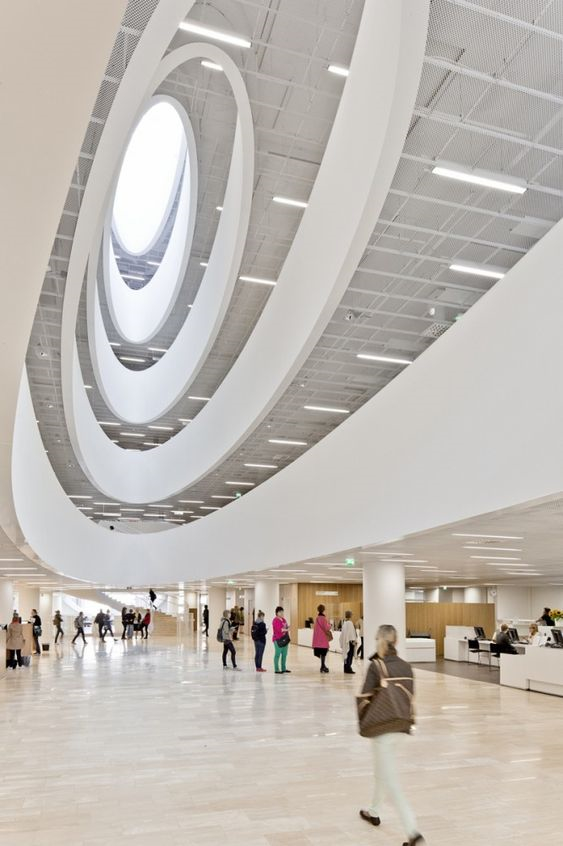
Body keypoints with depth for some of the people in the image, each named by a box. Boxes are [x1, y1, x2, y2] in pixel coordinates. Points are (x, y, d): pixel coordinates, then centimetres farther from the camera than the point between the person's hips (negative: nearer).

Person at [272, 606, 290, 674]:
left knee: (284, 654, 9)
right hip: (278, 640, -8)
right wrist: (286, 629, -24)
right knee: (277, 654, -6)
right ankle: (276, 669, -2)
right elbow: (278, 629, -19)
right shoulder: (275, 620, -9)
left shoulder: (284, 619, 17)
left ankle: (283, 668, 18)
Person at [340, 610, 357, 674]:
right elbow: (351, 632, -18)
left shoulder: (344, 623, 11)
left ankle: (346, 668, 18)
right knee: (350, 655, -6)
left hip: (345, 641, 9)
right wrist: (353, 640, -15)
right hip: (350, 641, -9)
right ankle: (348, 668, -8)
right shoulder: (349, 623, -15)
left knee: (347, 654, 14)